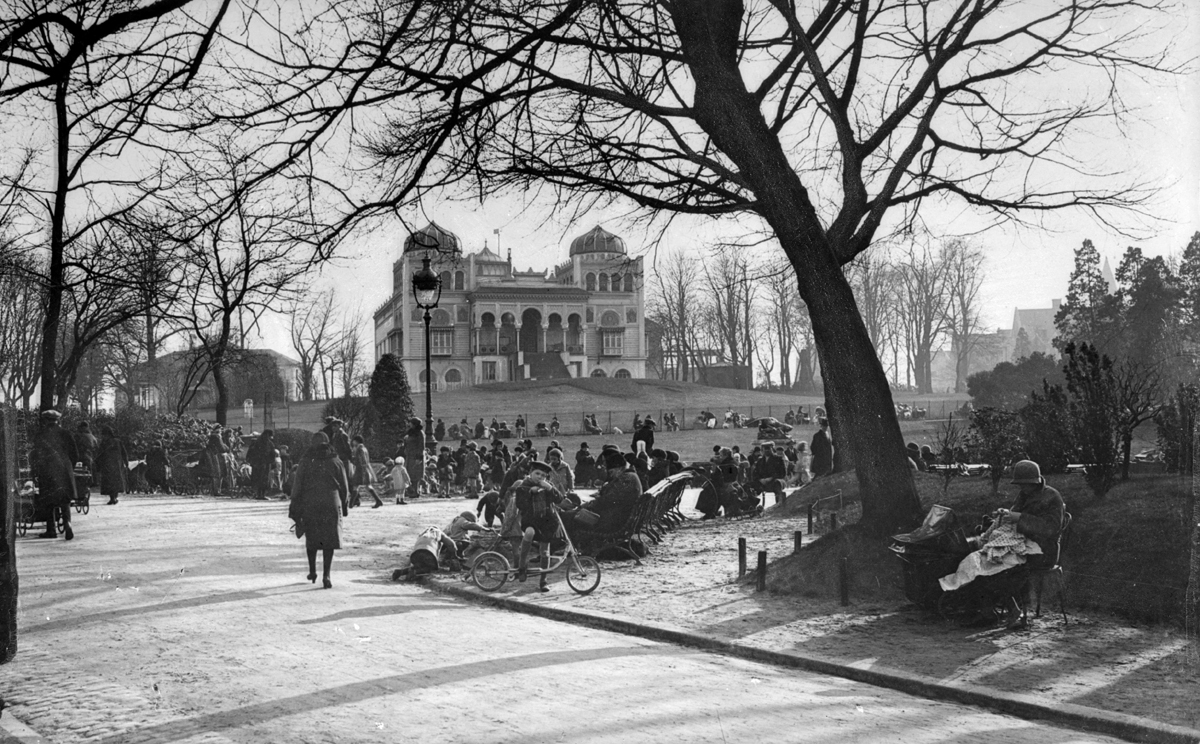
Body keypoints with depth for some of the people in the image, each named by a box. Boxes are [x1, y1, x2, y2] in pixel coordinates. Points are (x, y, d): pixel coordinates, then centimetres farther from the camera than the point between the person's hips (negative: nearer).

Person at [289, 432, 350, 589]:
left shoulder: (305, 462, 0)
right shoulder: (335, 462, 1)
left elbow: (297, 486, 0)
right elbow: (345, 487, 5)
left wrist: (294, 508, 5)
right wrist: (345, 505, 16)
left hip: (309, 505, 1)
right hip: (331, 505, -1)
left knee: (311, 539, 18)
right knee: (329, 540, 0)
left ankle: (312, 571, 24)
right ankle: (326, 575, -9)